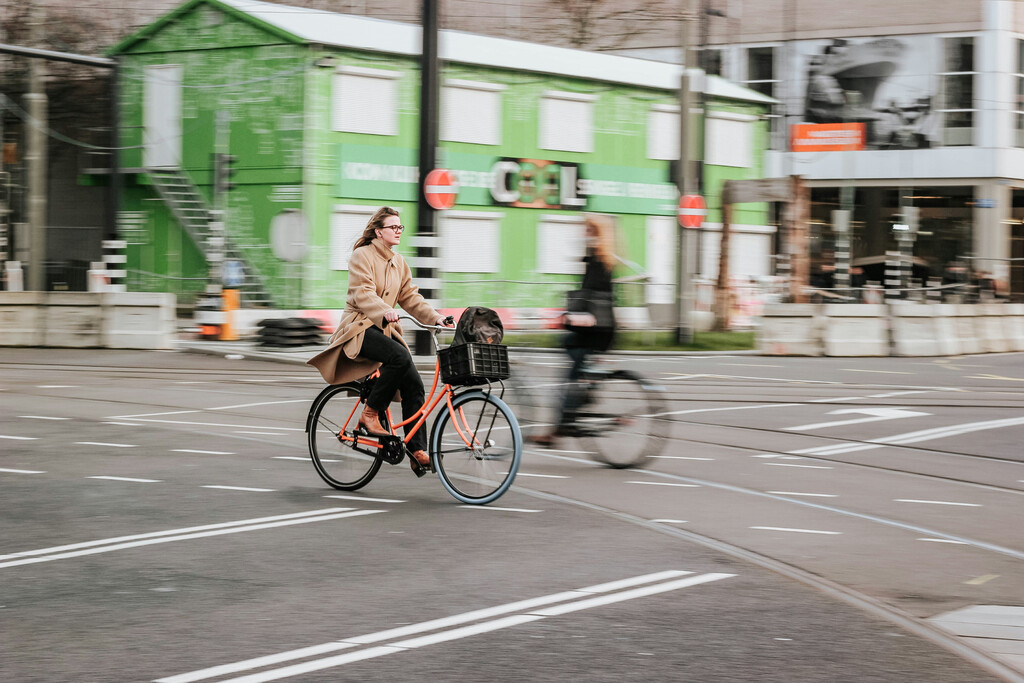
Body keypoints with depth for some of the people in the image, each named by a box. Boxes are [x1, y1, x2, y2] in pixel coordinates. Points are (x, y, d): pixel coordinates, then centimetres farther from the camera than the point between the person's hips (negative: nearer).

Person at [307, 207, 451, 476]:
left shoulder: (399, 262, 16)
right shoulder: (362, 255, -6)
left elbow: (410, 297, 13)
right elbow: (363, 293, -18)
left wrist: (433, 317, -2)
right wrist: (385, 311, -36)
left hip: (386, 329, 7)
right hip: (360, 328, -7)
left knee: (413, 383, -9)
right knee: (400, 356, -33)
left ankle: (418, 452, -8)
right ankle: (370, 413, -17)